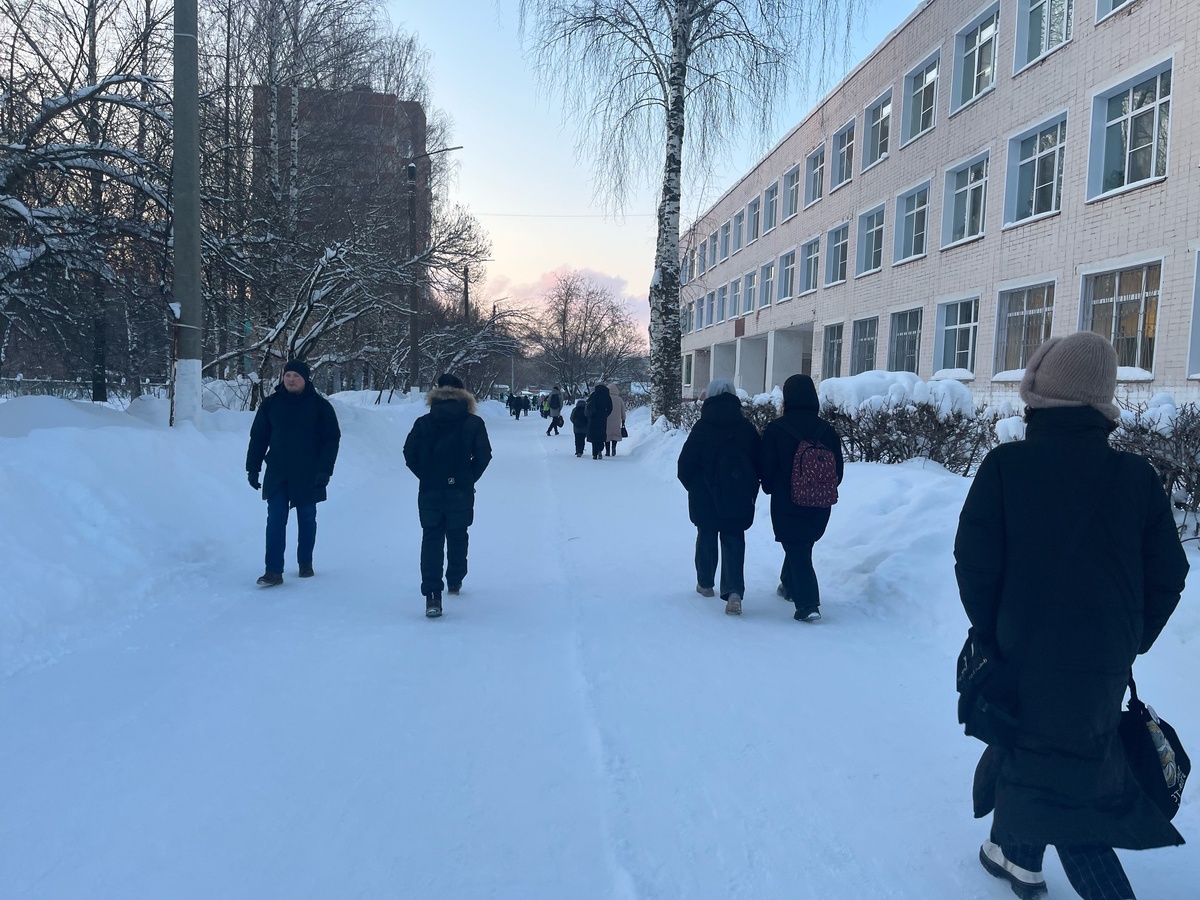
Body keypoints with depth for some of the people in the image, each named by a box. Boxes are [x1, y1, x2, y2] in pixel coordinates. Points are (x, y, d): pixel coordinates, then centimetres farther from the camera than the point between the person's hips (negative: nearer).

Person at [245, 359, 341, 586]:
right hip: (277, 475, 1)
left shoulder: (320, 405, -3)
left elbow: (332, 439, -4)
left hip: (308, 476, -1)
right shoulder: (270, 404, 3)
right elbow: (258, 438, 8)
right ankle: (273, 571, -4)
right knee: (275, 522, -4)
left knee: (306, 520, 11)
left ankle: (305, 563, 27)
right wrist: (252, 469, 5)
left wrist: (325, 470, -11)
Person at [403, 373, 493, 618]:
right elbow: (484, 455, -6)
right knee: (457, 537, 19)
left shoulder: (424, 422, 1)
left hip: (429, 492, 0)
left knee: (431, 540, 2)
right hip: (461, 492, 0)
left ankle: (432, 595, -10)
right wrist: (470, 478, 7)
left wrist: (426, 476, 8)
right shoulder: (474, 423, -1)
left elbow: (409, 453, -3)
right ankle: (455, 582, 34)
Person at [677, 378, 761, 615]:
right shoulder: (747, 428, -3)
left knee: (706, 538, 17)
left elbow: (685, 466, -9)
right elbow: (759, 463, 1)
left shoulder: (702, 428, -11)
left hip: (705, 498, -1)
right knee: (734, 542, 4)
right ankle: (734, 591, -12)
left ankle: (705, 583, 30)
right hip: (739, 499, 1)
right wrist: (749, 491, 13)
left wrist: (693, 486, 10)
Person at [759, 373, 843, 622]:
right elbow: (838, 469, 4)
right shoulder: (827, 430, -1)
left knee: (796, 549, -2)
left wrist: (770, 489, 13)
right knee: (803, 545, 23)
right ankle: (790, 585, 42)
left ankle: (808, 604, -13)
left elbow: (767, 468, -7)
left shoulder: (776, 429, -12)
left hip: (786, 504, -4)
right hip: (819, 505, 5)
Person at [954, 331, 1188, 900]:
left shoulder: (1005, 465, -15)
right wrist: (1130, 641, 13)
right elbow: (1167, 575, -1)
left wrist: (990, 629, 2)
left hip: (1026, 652, -4)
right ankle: (1014, 853, 33)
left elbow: (975, 564, -14)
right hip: (1105, 662, 4)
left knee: (1055, 777, 11)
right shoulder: (1135, 476, -5)